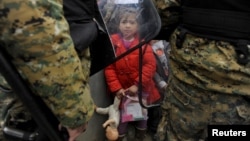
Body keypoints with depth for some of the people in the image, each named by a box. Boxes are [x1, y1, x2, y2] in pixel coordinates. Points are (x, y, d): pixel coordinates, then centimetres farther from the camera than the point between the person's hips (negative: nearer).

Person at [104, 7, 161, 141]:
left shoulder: (143, 42, -7)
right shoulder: (113, 42, -6)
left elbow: (150, 65, -14)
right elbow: (109, 67, -8)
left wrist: (138, 85, -19)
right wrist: (116, 88, -15)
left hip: (141, 89, 1)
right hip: (121, 90, -1)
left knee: (142, 116, 21)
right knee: (121, 118, 12)